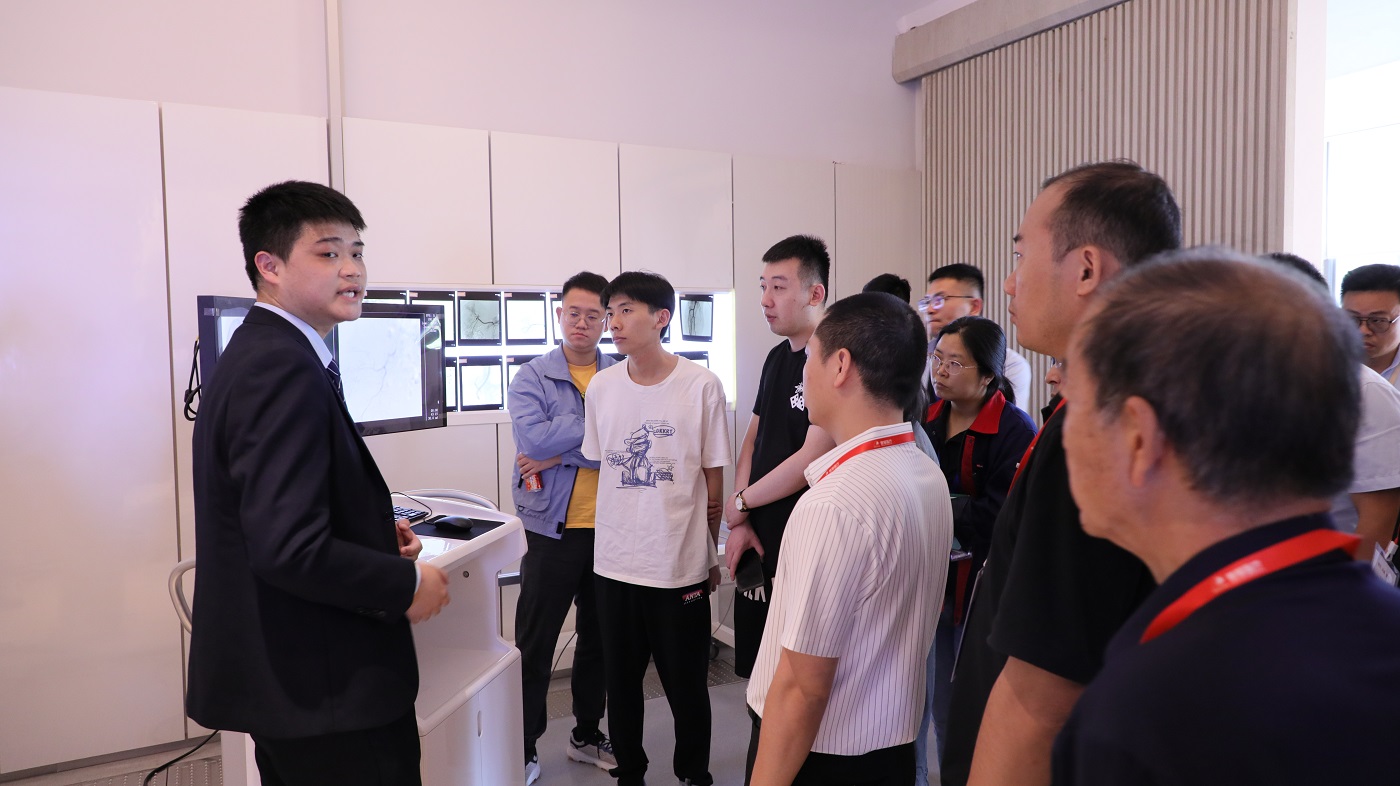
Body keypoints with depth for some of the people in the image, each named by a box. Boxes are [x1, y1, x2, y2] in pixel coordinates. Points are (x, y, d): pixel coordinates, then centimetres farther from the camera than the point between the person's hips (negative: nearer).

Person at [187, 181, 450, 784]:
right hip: (330, 691, -10)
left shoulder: (255, 352, 9)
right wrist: (408, 584, -16)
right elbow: (289, 548, -30)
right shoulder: (286, 370, -23)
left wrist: (375, 529, 7)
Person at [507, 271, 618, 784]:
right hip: (553, 529, -2)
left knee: (599, 638, 17)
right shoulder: (531, 378, -3)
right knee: (535, 645, 6)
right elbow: (532, 438, -20)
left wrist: (561, 455, -17)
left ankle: (587, 735, 36)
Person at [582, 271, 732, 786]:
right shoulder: (601, 387, 1)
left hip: (681, 564, -3)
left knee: (686, 684, 10)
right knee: (621, 680, 16)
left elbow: (713, 480, -2)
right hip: (615, 563, 3)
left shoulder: (702, 386, -9)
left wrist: (710, 554, 4)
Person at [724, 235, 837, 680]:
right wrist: (740, 523, 3)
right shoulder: (778, 358, 11)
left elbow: (812, 460, -20)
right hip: (758, 545, 8)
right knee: (757, 677, 18)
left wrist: (739, 502, -6)